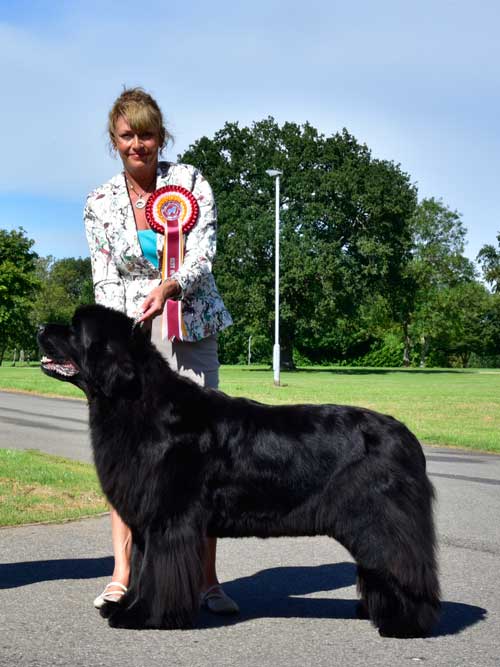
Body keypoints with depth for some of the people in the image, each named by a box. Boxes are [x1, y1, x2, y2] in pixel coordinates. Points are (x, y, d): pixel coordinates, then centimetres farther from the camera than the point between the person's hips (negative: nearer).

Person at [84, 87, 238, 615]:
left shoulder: (190, 182, 1)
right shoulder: (99, 204, 6)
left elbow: (202, 256, -8)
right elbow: (104, 281, 4)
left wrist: (169, 287, -28)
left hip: (191, 327, -1)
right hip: (128, 330, 1)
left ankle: (206, 579, 2)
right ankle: (121, 575, -2)